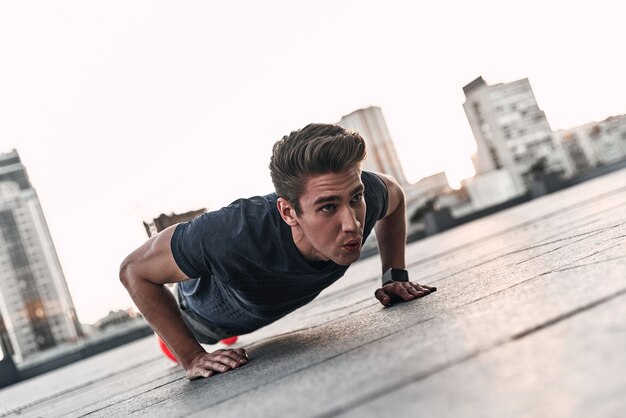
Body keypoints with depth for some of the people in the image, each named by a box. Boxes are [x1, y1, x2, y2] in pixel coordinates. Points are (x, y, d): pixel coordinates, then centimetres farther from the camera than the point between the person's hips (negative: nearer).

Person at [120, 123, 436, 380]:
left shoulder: (360, 193, -39)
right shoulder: (235, 235, -52)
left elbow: (393, 193, -11)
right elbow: (134, 269, -34)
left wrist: (395, 276, -16)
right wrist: (192, 358, -34)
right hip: (208, 315, -3)